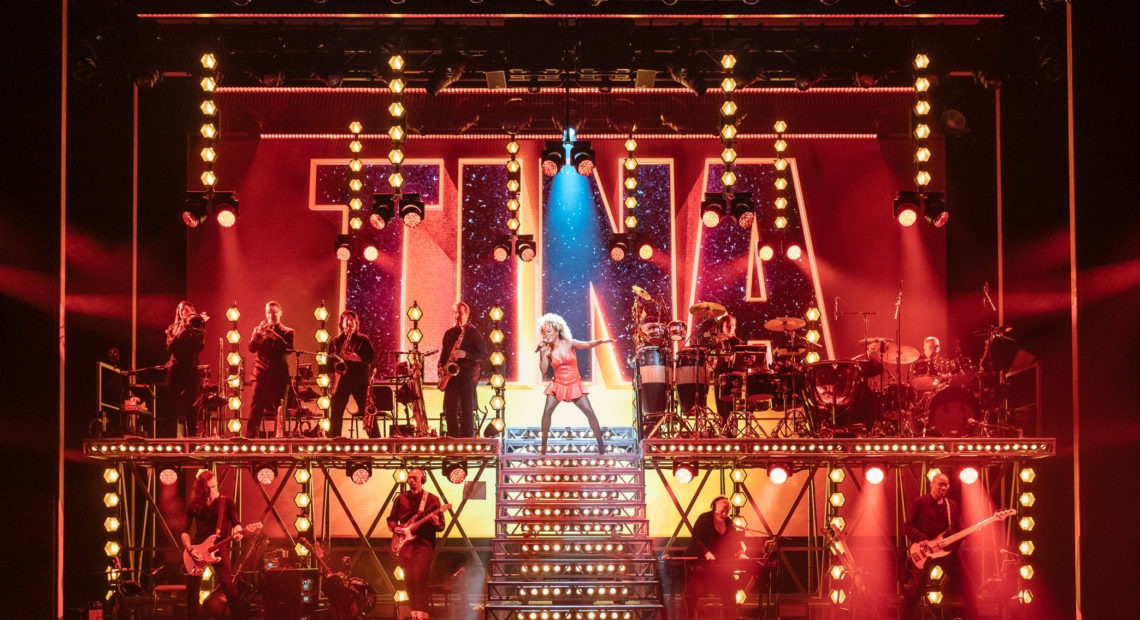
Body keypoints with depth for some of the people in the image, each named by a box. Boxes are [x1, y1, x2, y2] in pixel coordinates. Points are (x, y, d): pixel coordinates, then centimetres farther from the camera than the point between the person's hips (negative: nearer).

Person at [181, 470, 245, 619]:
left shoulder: (226, 502, 1)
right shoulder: (193, 504, 6)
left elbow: (235, 522, -1)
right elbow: (185, 530, 6)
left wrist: (237, 531, -26)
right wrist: (189, 549, -9)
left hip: (219, 548, -3)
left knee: (228, 585, -16)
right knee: (192, 587, 5)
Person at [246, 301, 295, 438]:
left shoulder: (287, 332, 10)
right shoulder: (260, 330, 15)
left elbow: (289, 349, -7)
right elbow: (252, 349, 1)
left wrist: (275, 336, -18)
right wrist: (257, 333, -15)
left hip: (280, 375, 0)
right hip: (262, 374, 0)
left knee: (279, 408, -3)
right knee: (256, 407, -8)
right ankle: (250, 436, -11)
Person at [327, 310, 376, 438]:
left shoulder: (363, 340, 6)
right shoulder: (336, 341, 13)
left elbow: (372, 356, -3)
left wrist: (358, 358, -18)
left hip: (360, 379, -2)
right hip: (341, 379, 2)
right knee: (336, 411, -2)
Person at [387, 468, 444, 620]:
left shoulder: (432, 499, 1)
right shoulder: (401, 498, 10)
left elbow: (441, 526, 1)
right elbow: (391, 519, 19)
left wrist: (435, 523, -21)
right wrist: (395, 528, -2)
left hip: (424, 545, -4)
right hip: (405, 544, 4)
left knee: (420, 579, -15)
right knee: (409, 581, 5)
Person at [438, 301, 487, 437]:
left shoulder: (474, 333, 0)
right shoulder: (449, 333, 15)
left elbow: (483, 354, -5)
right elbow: (444, 353, 23)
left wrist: (466, 354, -18)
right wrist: (441, 368, 5)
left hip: (468, 375, -5)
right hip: (452, 375, 5)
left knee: (467, 409, -7)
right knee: (449, 409, 0)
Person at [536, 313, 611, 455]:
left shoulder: (569, 343, -7)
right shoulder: (548, 350, -4)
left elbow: (588, 344, -17)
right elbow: (543, 371, -8)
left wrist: (601, 341, -35)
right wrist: (543, 354, -15)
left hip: (575, 385, -1)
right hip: (558, 385, 1)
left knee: (589, 412, -8)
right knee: (547, 410, -16)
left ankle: (601, 445, -1)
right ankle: (543, 445, -8)